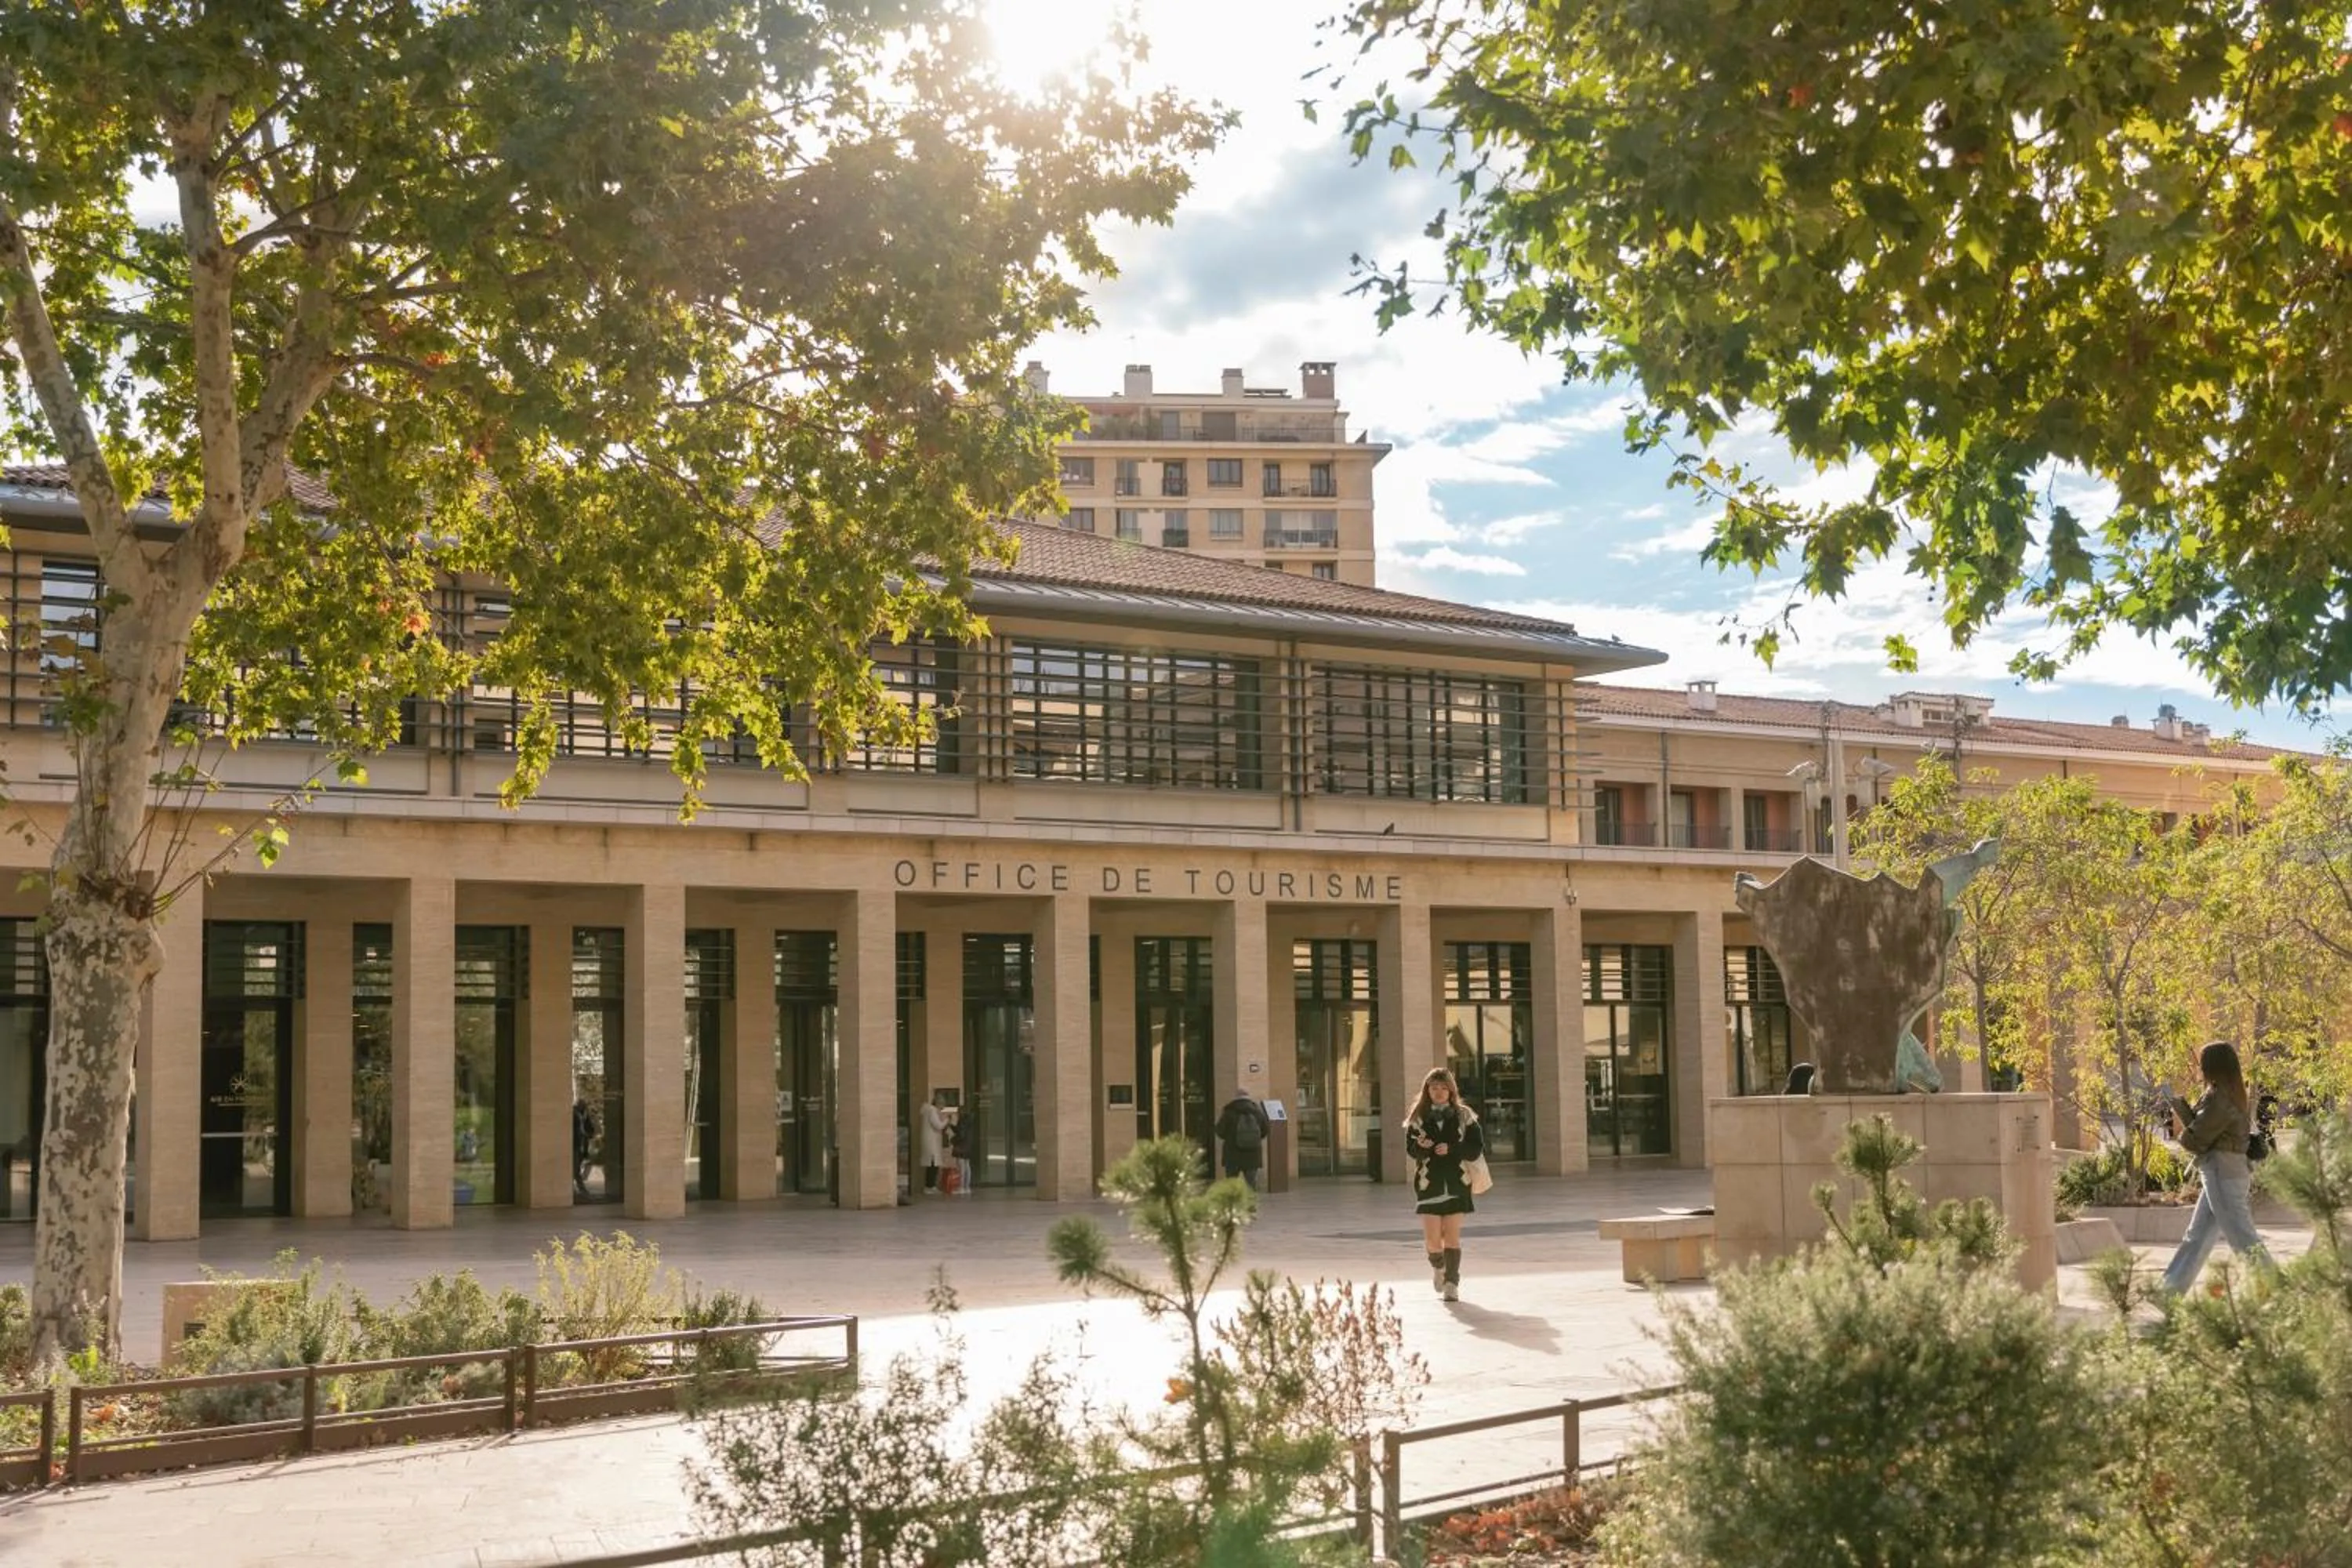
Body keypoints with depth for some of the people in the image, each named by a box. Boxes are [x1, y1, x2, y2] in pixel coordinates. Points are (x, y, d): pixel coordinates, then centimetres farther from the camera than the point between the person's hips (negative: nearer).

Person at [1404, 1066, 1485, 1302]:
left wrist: (1451, 1149, -16)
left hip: (1456, 1183, 0)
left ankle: (1452, 1283, 5)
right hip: (1428, 1182, 0)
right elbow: (1410, 1149, -3)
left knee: (1452, 1235, -5)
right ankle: (1438, 1266, 28)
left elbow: (1478, 1148, -2)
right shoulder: (1418, 1117, 4)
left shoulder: (1464, 1116, 3)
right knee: (1432, 1238, -4)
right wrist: (1421, 1146, -26)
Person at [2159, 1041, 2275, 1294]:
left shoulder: (2217, 1098, -18)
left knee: (2243, 1237, -7)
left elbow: (2195, 1141, -15)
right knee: (2196, 1236, 14)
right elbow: (2202, 1125, 15)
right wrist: (2176, 1106, 13)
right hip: (2224, 1172, 11)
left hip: (2222, 1173, -11)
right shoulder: (2231, 1095, 12)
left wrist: (2179, 1133, 5)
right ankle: (2171, 1289, 19)